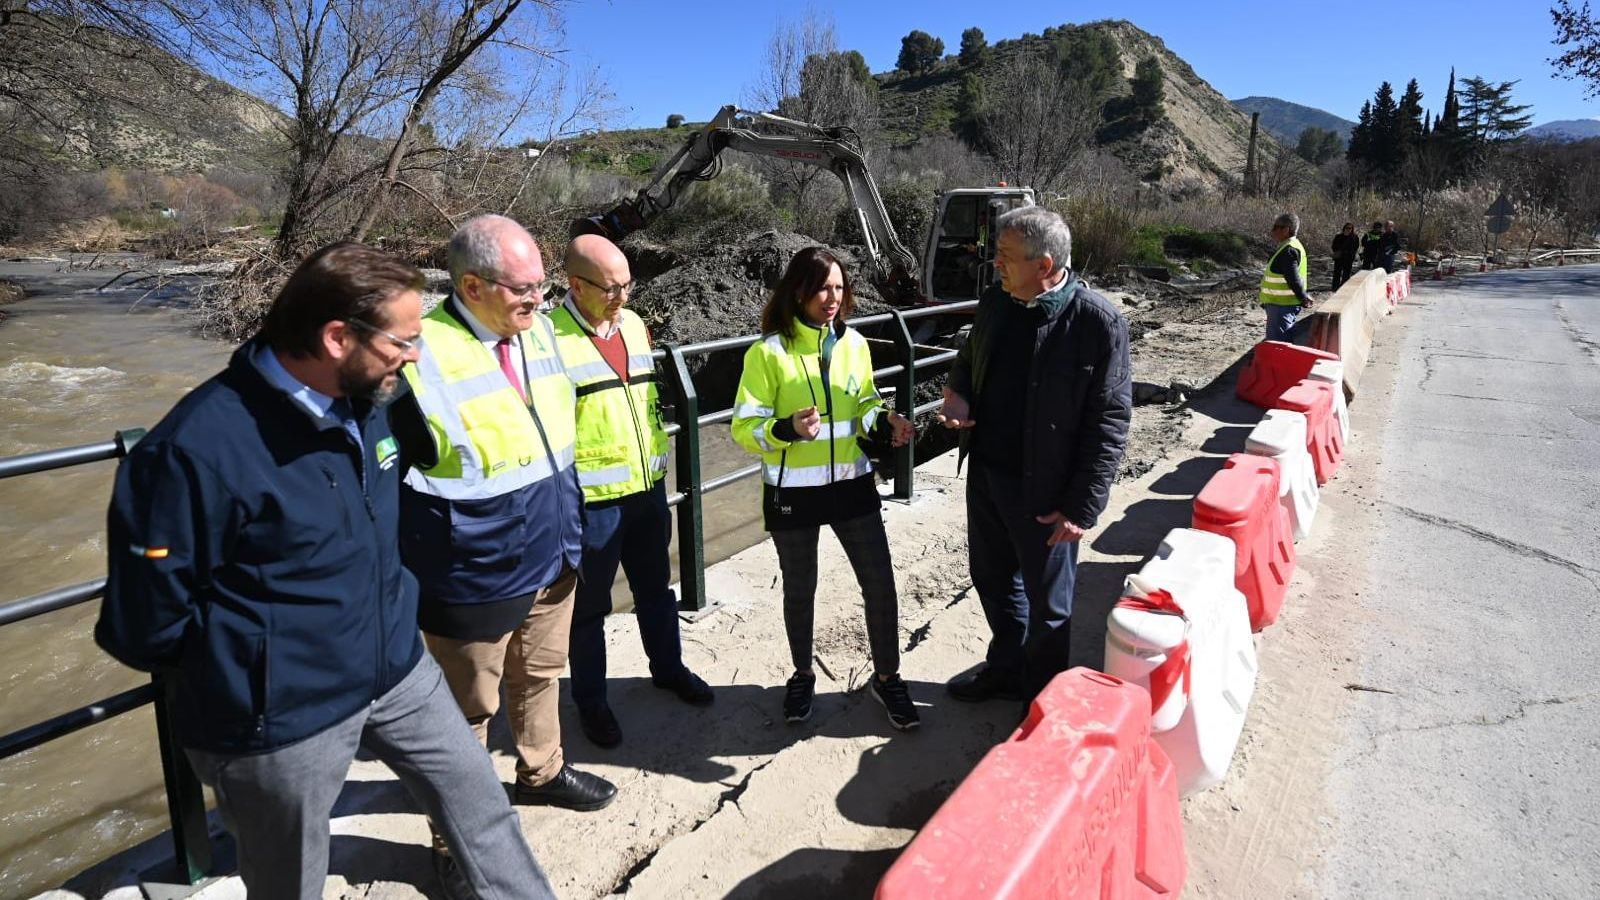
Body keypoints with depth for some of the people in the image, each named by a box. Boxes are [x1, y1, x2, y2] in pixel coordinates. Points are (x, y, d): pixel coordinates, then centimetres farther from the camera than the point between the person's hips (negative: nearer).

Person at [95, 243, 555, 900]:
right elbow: (145, 625, -16)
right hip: (283, 719, -5)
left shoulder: (364, 403, -3)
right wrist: (241, 667, -1)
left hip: (399, 672, 6)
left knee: (481, 805, 16)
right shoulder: (198, 449, -26)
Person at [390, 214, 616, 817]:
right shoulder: (424, 355, -22)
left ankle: (542, 772, 51)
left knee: (540, 675, 26)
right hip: (475, 580, -6)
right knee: (468, 708, 14)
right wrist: (417, 576, -14)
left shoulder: (537, 331, 0)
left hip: (551, 558, 7)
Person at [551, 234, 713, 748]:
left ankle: (668, 667, 44)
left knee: (656, 586, 23)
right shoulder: (551, 337, -18)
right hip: (591, 499, -6)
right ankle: (590, 700, 31)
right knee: (590, 604, 12)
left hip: (648, 487, 7)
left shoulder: (632, 324, 6)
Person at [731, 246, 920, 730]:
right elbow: (745, 428, -12)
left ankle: (887, 677, 28)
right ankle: (803, 675, 39)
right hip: (792, 493, -3)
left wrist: (885, 421, -9)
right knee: (800, 591, 15)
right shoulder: (768, 352, -12)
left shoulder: (854, 344, 1)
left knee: (880, 584, 6)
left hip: (852, 484, 3)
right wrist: (788, 429, -31)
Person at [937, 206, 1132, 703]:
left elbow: (1109, 421, -15)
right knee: (991, 578, 23)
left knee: (1047, 601, 13)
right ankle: (1006, 667, 47)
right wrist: (959, 393, -5)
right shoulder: (996, 301, 0)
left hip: (1044, 490, -6)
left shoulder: (1099, 322, -18)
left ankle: (1043, 696, 37)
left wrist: (1082, 506, -16)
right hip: (985, 473, 6)